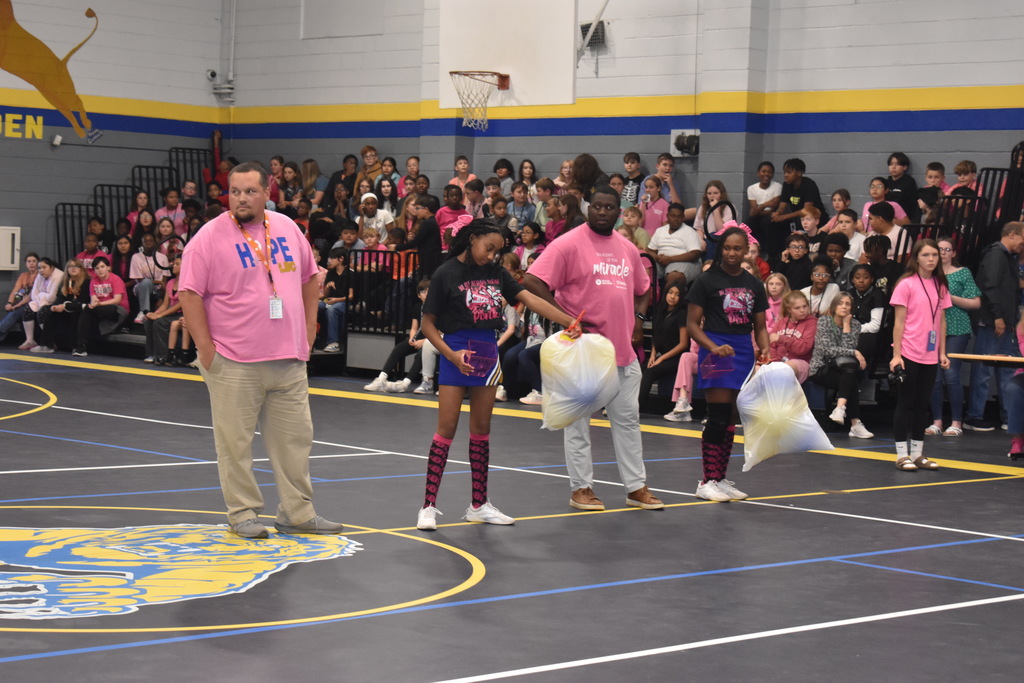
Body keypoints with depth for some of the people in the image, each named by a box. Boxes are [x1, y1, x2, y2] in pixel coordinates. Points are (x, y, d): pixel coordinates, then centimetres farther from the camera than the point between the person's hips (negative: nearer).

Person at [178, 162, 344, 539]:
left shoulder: (287, 229, 9)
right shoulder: (210, 237, -7)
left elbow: (309, 278, 20)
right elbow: (189, 294, -9)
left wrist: (308, 331, 13)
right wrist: (206, 349, -13)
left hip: (289, 359, 5)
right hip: (233, 364, -5)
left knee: (295, 436, 9)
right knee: (235, 441, 0)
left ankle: (297, 512, 19)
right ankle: (243, 514, 12)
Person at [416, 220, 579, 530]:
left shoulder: (496, 273, 7)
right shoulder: (446, 274, -7)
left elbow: (531, 299, 0)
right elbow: (428, 324, -5)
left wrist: (571, 323, -9)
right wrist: (451, 354, -18)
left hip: (488, 352, 5)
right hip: (457, 352, -5)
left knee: (481, 429, 10)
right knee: (447, 429, -7)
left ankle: (479, 505, 18)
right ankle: (429, 506, -2)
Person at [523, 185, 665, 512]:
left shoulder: (627, 249, 12)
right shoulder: (569, 244, -8)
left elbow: (642, 289, 27)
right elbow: (532, 282, -14)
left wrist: (638, 317, 7)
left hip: (623, 351, 6)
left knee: (628, 418, 10)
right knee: (578, 420, 3)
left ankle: (636, 487, 18)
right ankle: (581, 488, 12)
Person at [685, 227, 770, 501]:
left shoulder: (754, 284, 11)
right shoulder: (707, 280, -3)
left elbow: (760, 326, 14)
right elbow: (692, 324, -5)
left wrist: (764, 348, -6)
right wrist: (713, 347, -20)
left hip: (743, 351, 5)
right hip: (716, 350, -5)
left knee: (730, 421, 9)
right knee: (718, 417, -10)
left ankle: (721, 479, 16)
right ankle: (707, 482, -4)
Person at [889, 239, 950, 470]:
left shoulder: (940, 286, 9)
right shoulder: (906, 284, -7)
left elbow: (941, 321, 13)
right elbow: (899, 322, -8)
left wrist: (942, 353, 9)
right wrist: (896, 355, -11)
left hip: (930, 356, 5)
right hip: (909, 354, -5)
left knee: (922, 405, 10)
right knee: (906, 403, 0)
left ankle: (917, 453, 16)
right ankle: (902, 455, 5)